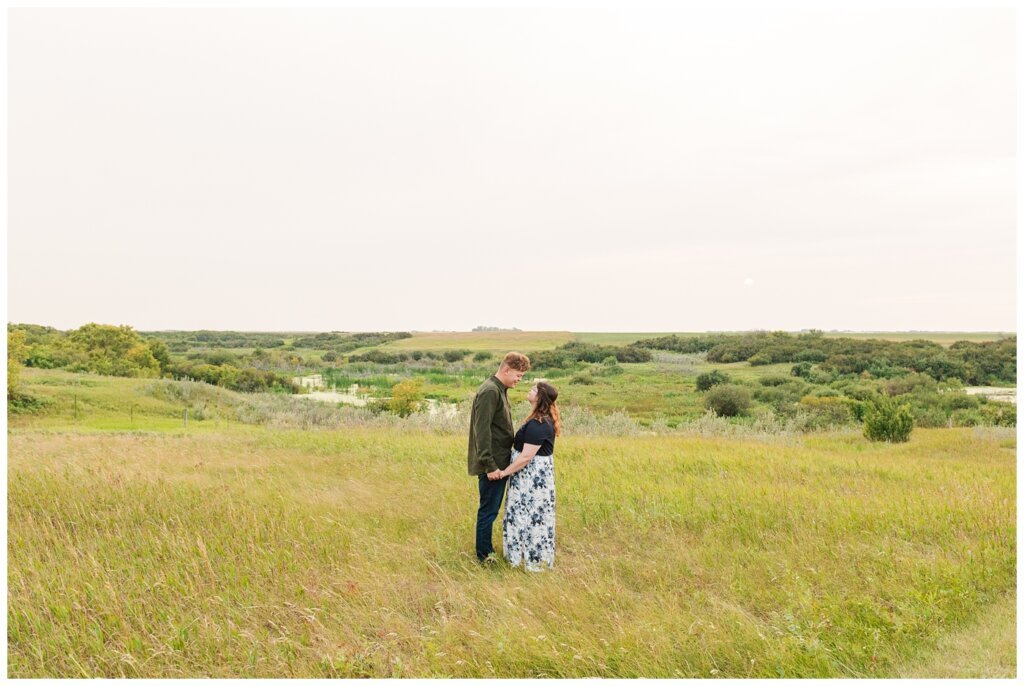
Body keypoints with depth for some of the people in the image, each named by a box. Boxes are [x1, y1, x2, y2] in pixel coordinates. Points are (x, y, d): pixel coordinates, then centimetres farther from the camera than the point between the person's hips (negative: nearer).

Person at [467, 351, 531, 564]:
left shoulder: (500, 390, 14)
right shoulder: (490, 391, -18)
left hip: (500, 462, 10)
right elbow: (482, 431, -22)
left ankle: (487, 550, 27)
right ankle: (484, 555, 12)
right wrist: (490, 465, -22)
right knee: (488, 510, 1)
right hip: (492, 465, -10)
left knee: (491, 509, 16)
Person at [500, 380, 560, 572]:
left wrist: (504, 472, -15)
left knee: (529, 515, 2)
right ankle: (537, 557, 31)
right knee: (534, 515, 18)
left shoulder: (537, 425, -25)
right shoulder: (545, 419, 7)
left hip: (532, 476, -10)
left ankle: (532, 559, 15)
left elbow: (526, 457, -25)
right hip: (537, 474, 10)